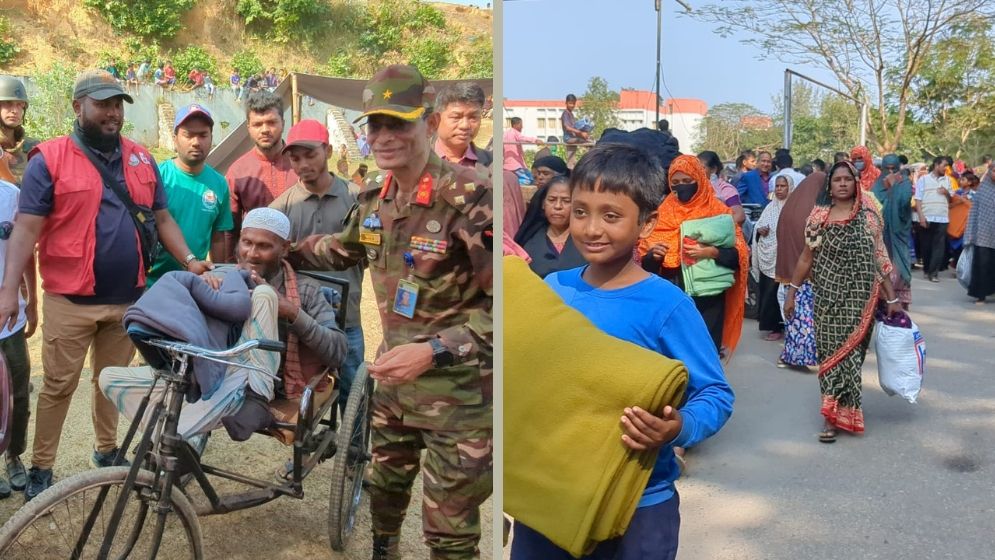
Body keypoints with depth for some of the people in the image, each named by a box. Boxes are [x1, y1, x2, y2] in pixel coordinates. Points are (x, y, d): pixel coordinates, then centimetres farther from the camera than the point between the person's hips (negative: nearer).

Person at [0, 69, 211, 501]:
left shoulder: (141, 159, 8)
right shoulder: (49, 159, -7)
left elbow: (162, 218, 13)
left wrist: (189, 261, 1)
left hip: (128, 299, 4)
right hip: (69, 300, -4)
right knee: (58, 386, 5)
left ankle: (107, 452, 34)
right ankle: (41, 469, 17)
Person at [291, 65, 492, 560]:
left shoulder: (471, 198, -22)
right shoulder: (374, 193, 3)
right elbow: (345, 249, 24)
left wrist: (433, 351, -30)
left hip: (459, 390, -7)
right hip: (394, 376, 7)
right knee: (383, 490, 26)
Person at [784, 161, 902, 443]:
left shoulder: (869, 216, 1)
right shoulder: (818, 217, 3)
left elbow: (879, 258, 3)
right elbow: (807, 257, 8)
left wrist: (892, 298, 2)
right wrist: (792, 291, 6)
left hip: (859, 298, -1)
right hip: (827, 297, 1)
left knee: (850, 351, -1)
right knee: (829, 351, 1)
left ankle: (837, 413, 6)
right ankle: (835, 413, 9)